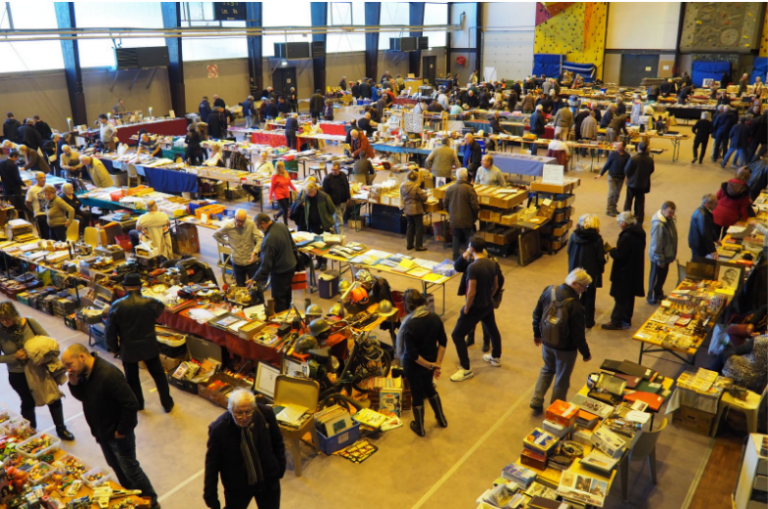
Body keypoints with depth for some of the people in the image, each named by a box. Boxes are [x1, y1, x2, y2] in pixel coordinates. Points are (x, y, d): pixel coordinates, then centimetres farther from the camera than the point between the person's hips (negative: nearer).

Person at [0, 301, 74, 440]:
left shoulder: (29, 323, -18)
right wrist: (15, 356, -23)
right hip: (18, 375, 0)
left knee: (54, 398, 11)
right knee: (28, 402, 19)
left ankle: (61, 429, 34)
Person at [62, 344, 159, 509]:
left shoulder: (109, 375, -33)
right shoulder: (83, 373, -6)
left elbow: (131, 404, -32)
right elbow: (82, 397, 10)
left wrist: (121, 431, -22)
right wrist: (73, 383, -11)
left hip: (117, 434, -8)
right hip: (102, 432, 8)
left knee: (130, 469, 6)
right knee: (115, 465, 25)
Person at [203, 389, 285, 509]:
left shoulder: (266, 413, -21)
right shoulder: (218, 429, -26)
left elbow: (277, 442, -3)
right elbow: (212, 464, -14)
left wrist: (280, 468, 5)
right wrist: (210, 496, -8)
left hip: (269, 480, 2)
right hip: (237, 486, -2)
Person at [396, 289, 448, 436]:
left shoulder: (410, 325, -30)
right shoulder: (435, 318, -12)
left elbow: (412, 354, -26)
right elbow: (443, 342, -6)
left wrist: (430, 365, -13)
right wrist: (437, 364, -2)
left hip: (414, 366, -5)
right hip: (430, 362, 5)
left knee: (417, 395, 16)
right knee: (429, 388, 30)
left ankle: (419, 428, 37)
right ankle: (442, 419, 46)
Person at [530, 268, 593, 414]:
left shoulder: (549, 291, -12)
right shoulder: (575, 305, -30)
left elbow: (537, 314, 2)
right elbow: (578, 334, -22)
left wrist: (537, 334, 18)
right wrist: (586, 353, -5)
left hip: (547, 342, 6)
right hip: (565, 348, -5)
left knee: (547, 370, 30)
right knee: (562, 380, 16)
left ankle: (536, 403, 32)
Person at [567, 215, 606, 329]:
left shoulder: (574, 236, -11)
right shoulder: (597, 239, -19)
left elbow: (569, 251, 0)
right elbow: (601, 258, -12)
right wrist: (601, 270, 5)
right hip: (591, 272, -2)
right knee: (589, 297, 12)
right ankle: (588, 322, 20)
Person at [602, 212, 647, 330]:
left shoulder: (626, 236, -26)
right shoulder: (639, 233, 4)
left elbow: (619, 255, -24)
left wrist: (611, 250, -6)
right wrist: (615, 250, 9)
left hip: (624, 272, -9)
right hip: (635, 271, 9)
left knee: (620, 297, 1)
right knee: (629, 296, 19)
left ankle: (616, 321, 9)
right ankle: (626, 319, 31)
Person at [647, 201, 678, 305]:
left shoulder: (670, 219, -1)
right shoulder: (658, 224, -29)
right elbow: (656, 244, -26)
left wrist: (673, 254, 16)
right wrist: (660, 260, -21)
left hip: (667, 255, 9)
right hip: (658, 257, -8)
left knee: (662, 277, 23)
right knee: (656, 278, 9)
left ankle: (659, 294, 42)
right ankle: (653, 298, 26)